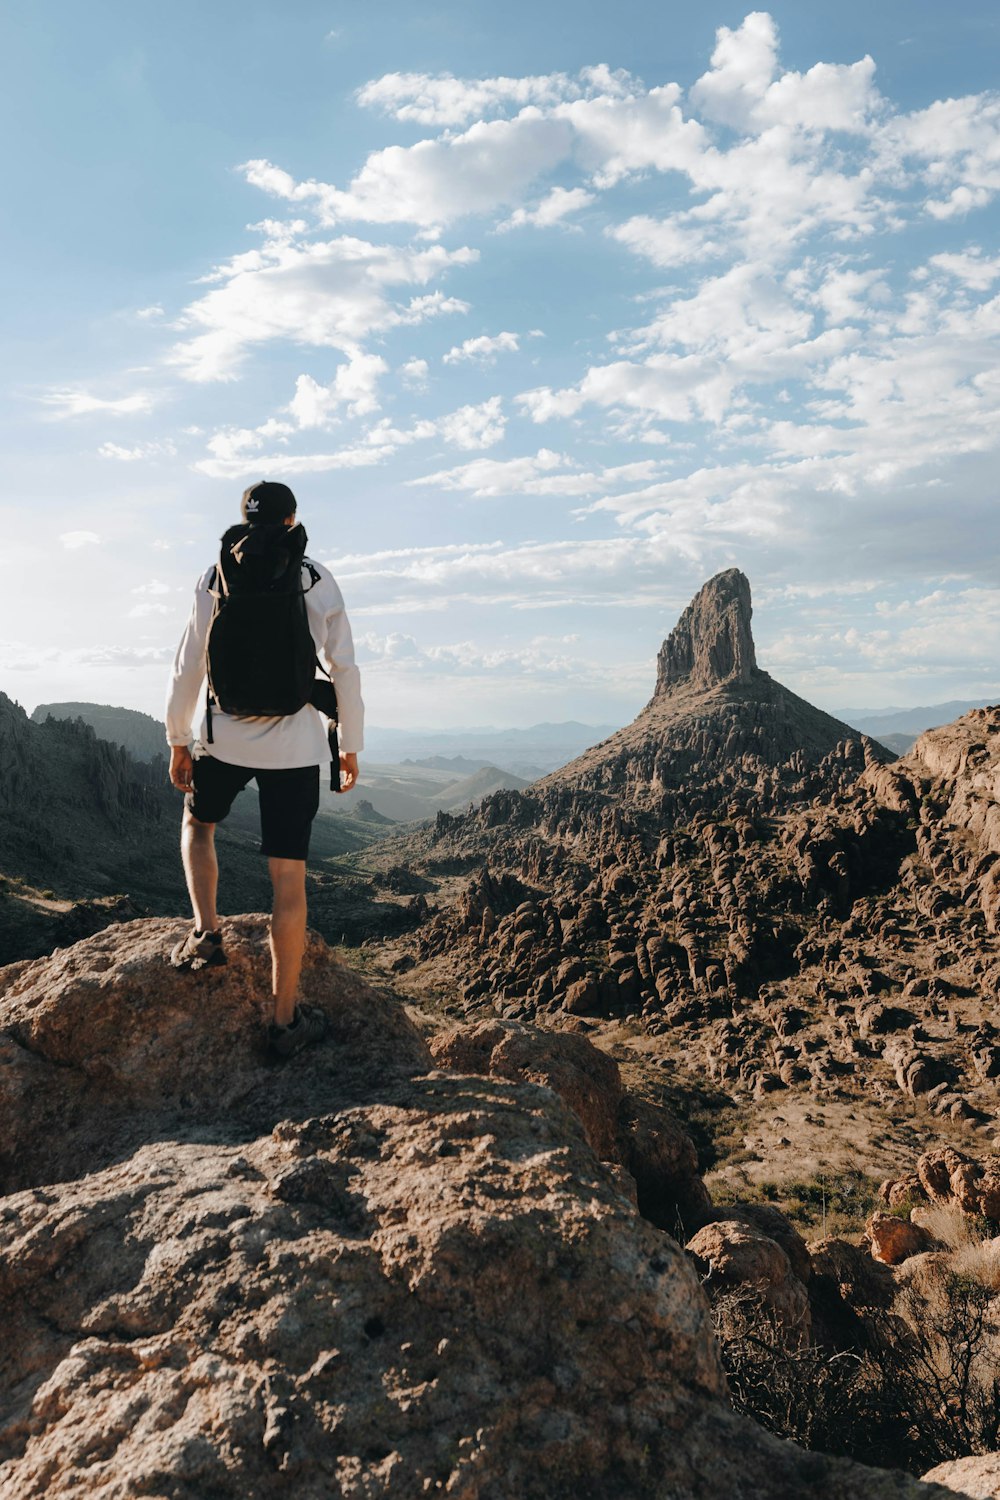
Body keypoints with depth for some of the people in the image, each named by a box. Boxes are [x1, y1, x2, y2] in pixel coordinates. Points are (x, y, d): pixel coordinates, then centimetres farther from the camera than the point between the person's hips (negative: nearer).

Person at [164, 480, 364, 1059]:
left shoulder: (217, 577, 1)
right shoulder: (318, 580, -1)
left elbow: (189, 665, 2)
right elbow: (344, 669, 1)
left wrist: (179, 739, 12)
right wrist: (350, 745, 10)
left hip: (224, 738, 1)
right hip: (295, 744, -1)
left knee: (198, 823, 32)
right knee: (289, 878, 3)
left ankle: (207, 930, 14)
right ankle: (286, 1018, 11)